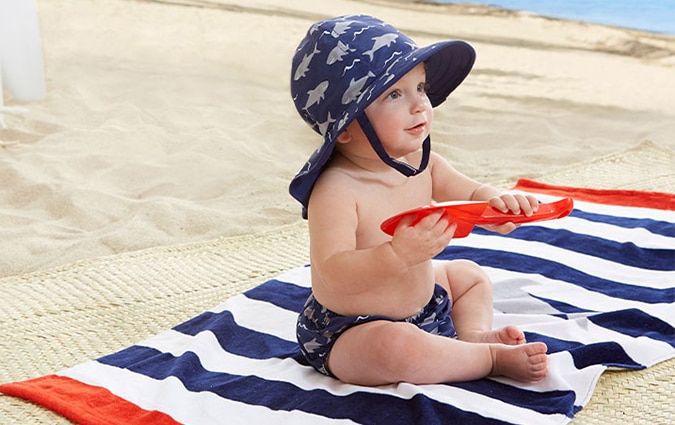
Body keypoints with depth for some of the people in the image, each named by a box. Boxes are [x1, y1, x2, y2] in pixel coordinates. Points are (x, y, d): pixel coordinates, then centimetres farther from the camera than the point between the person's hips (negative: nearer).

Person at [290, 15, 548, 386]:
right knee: (397, 347, -38)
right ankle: (491, 358, -15)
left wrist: (497, 204, -22)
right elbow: (334, 274, -37)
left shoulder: (421, 163, -5)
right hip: (346, 335, -9)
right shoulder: (334, 190, -30)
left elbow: (472, 194, 3)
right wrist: (398, 254, -51)